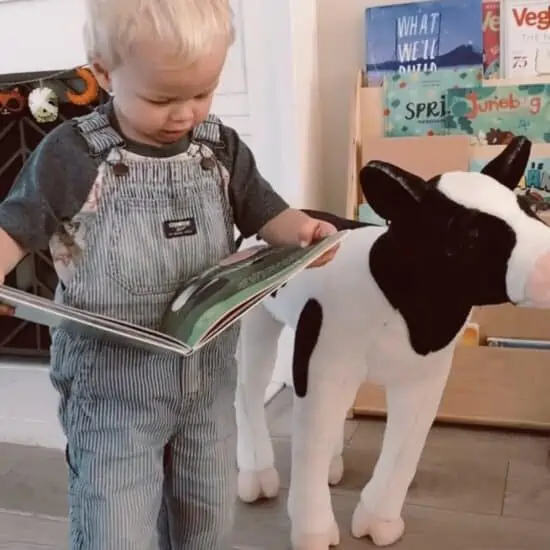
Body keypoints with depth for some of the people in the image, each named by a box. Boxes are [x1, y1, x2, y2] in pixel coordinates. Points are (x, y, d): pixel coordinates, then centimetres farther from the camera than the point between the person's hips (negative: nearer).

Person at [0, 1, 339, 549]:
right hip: (112, 389, -4)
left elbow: (262, 211, 7)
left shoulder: (222, 149, -2)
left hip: (208, 378, 5)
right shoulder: (71, 155, -14)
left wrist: (299, 229, -14)